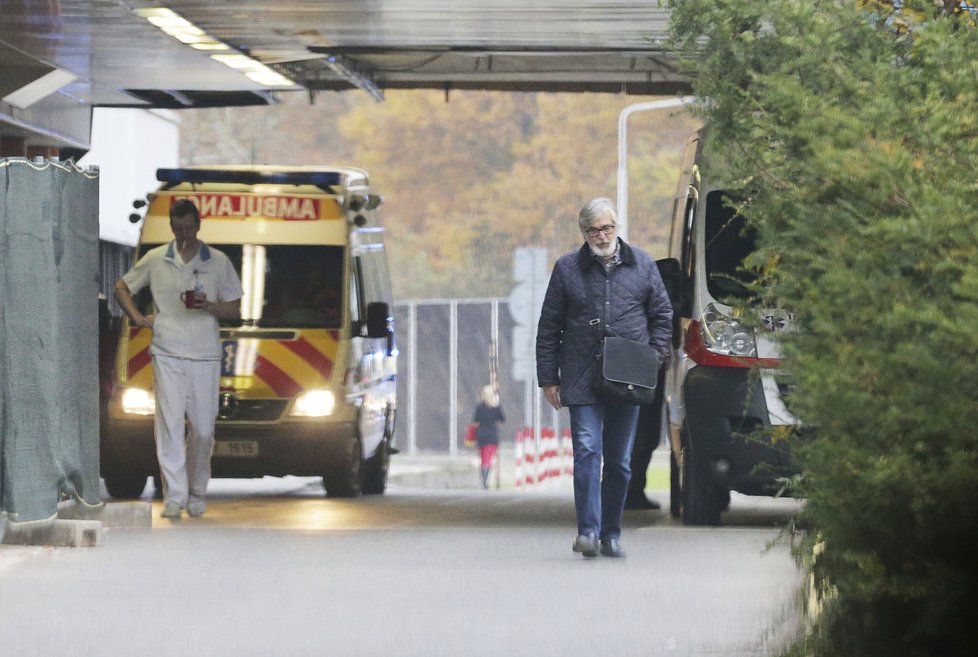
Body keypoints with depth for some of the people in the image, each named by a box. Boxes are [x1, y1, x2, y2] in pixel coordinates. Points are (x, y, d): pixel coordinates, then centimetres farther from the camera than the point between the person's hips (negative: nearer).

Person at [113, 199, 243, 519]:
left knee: (203, 428, 2)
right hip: (167, 354, 0)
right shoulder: (155, 260, 6)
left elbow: (234, 309, 8)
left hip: (205, 356, 0)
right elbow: (121, 288, 18)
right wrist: (137, 318, 4)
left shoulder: (218, 262, 6)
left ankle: (196, 493, 19)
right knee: (170, 424, -9)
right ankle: (174, 497, -9)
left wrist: (209, 307, -11)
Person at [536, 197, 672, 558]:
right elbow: (548, 327, 6)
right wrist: (548, 378, 3)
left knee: (619, 460, 7)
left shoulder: (641, 265, 7)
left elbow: (662, 315, 15)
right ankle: (588, 530, -17)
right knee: (587, 451, -14)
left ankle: (611, 534, 17)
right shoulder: (567, 268, 4)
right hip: (582, 379, -2)